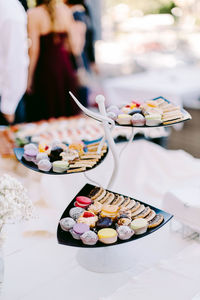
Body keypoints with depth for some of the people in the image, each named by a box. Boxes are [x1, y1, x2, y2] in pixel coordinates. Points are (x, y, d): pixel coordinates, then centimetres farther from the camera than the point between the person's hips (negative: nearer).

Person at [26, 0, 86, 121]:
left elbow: (34, 50, -12)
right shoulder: (65, 10, 1)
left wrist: (29, 79, -4)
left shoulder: (33, 14, -9)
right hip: (66, 69, 4)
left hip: (45, 70, -4)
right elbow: (76, 49, 1)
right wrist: (80, 32, 21)